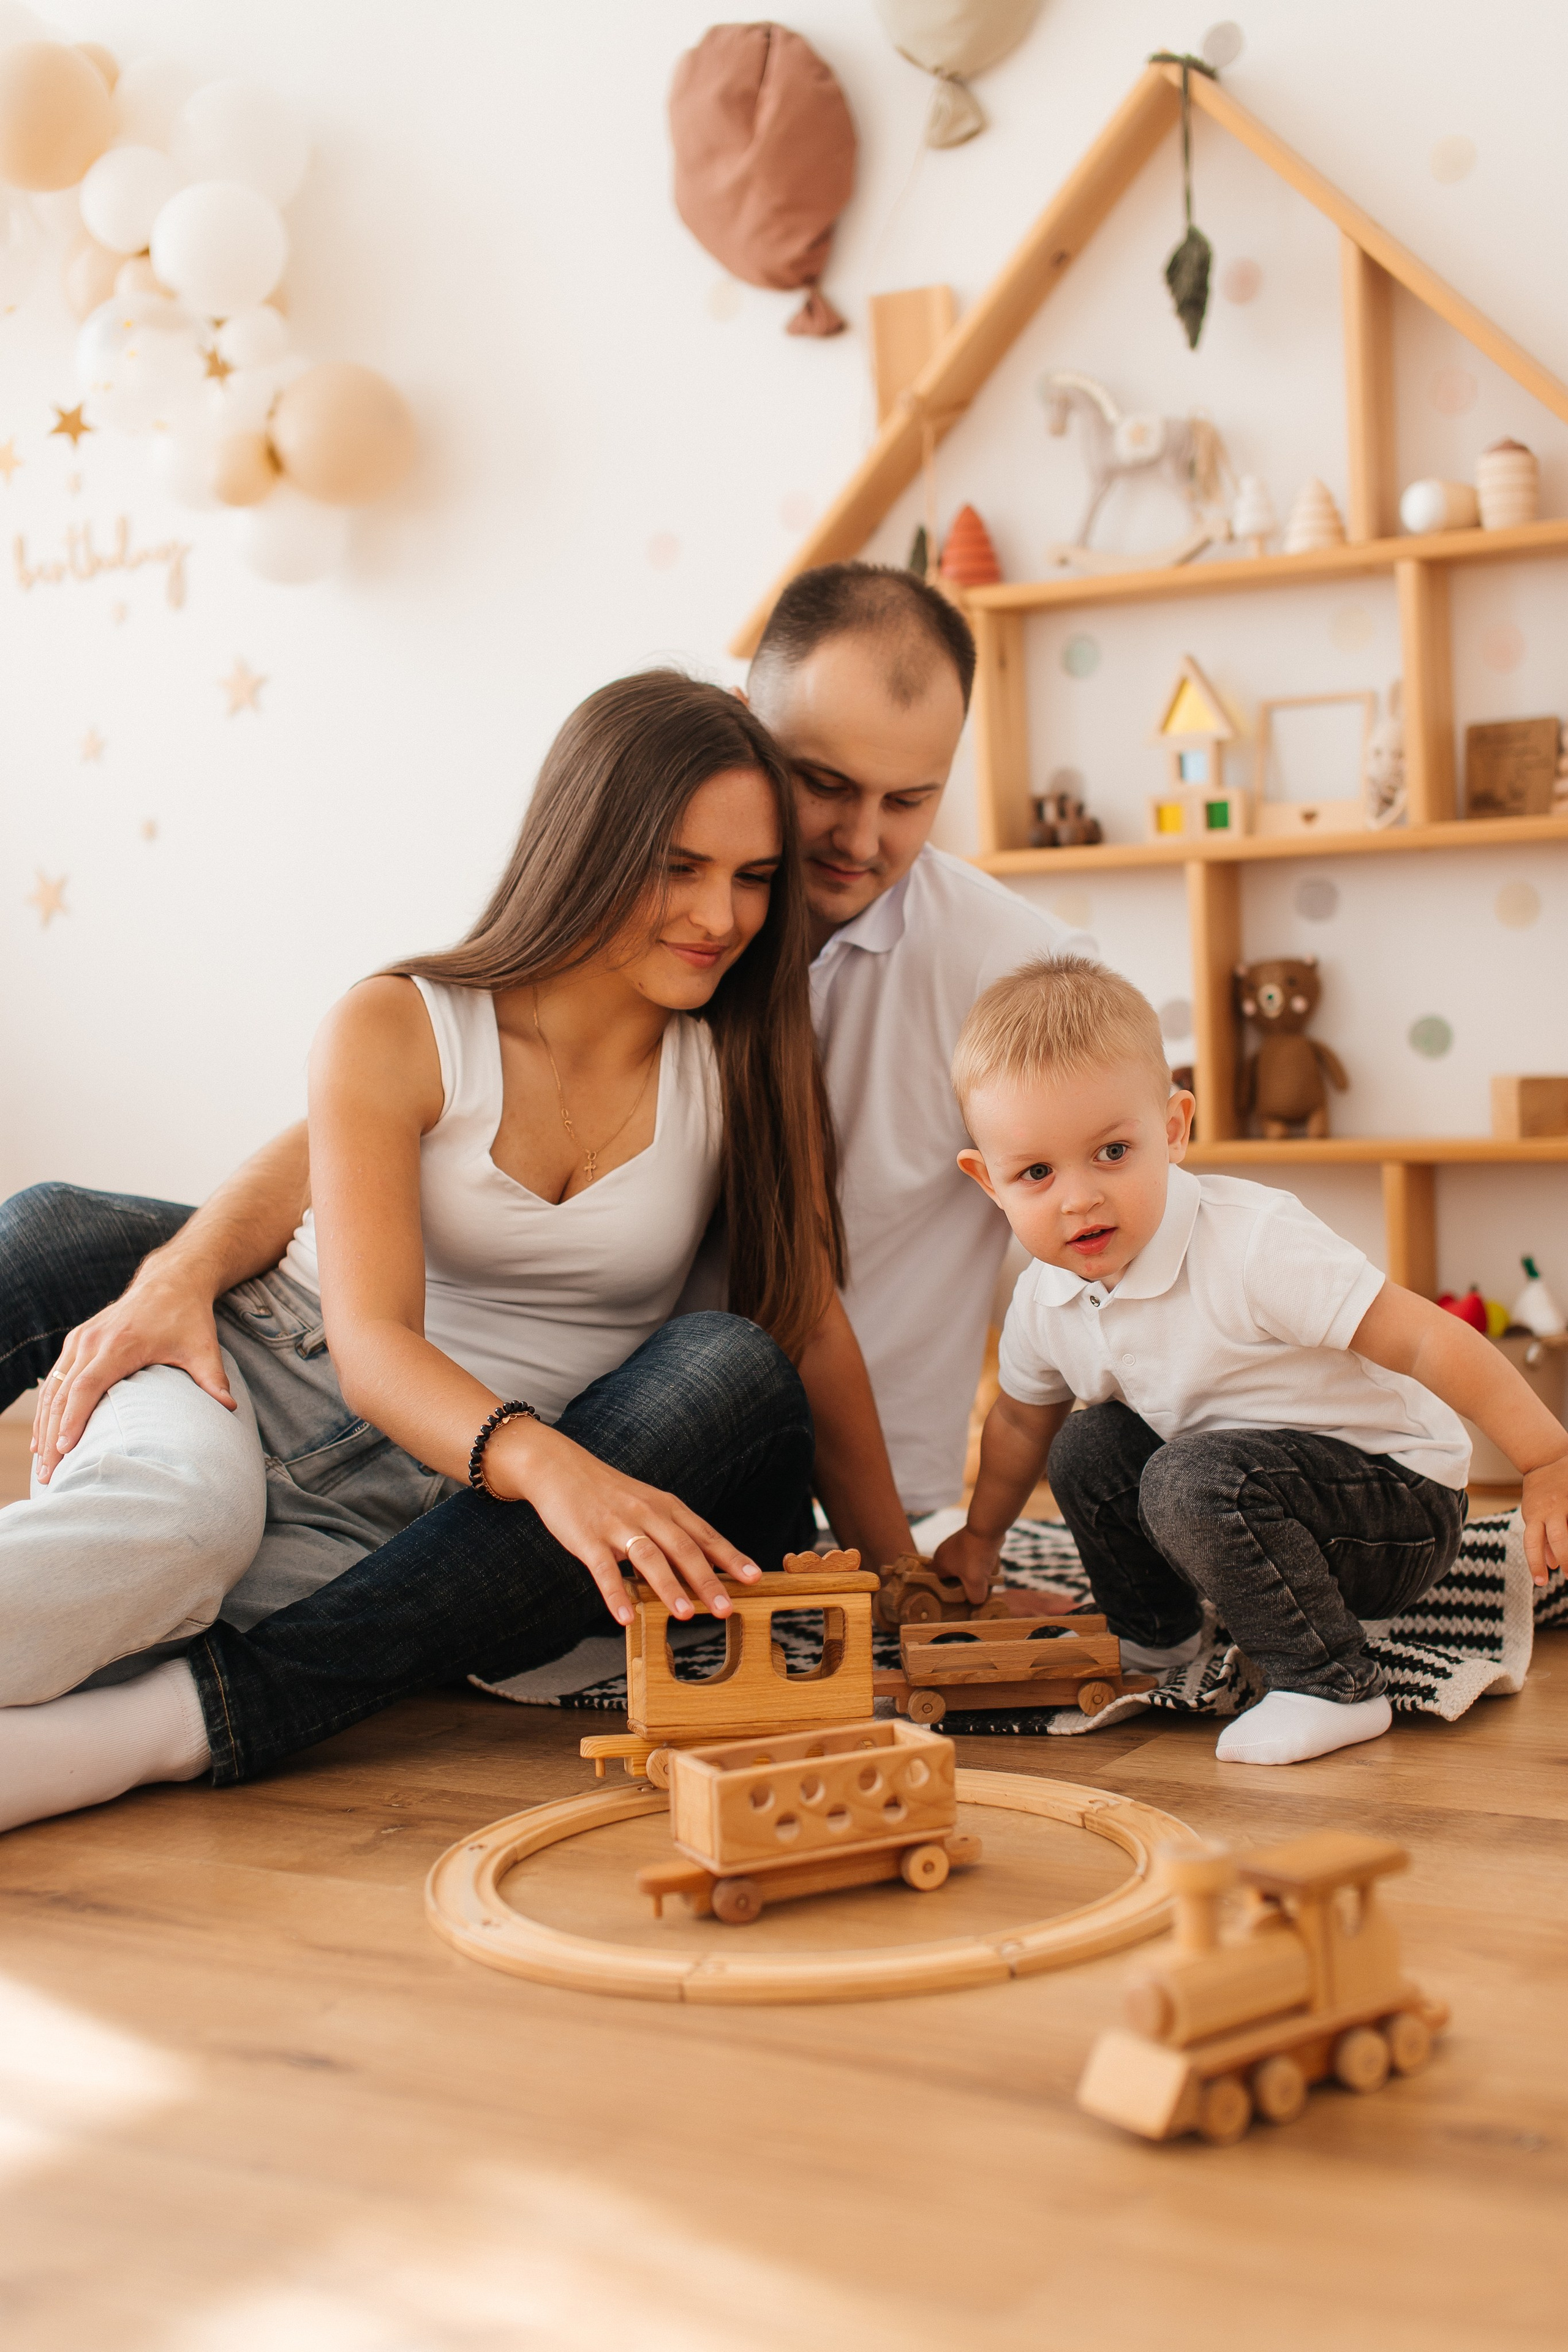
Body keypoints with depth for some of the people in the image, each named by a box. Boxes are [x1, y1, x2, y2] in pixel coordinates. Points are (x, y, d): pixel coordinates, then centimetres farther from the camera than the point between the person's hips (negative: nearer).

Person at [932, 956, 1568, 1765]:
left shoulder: (1251, 1244, -29)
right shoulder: (1043, 1300, -5)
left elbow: (1426, 1340, -29)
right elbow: (1022, 1419, 18)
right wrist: (980, 1535, 31)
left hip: (1398, 1499, -8)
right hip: (1244, 1475, 8)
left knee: (1196, 1479, -29)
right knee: (1085, 1446, 2)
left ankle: (1331, 1687, -15)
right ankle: (1155, 1636, 25)